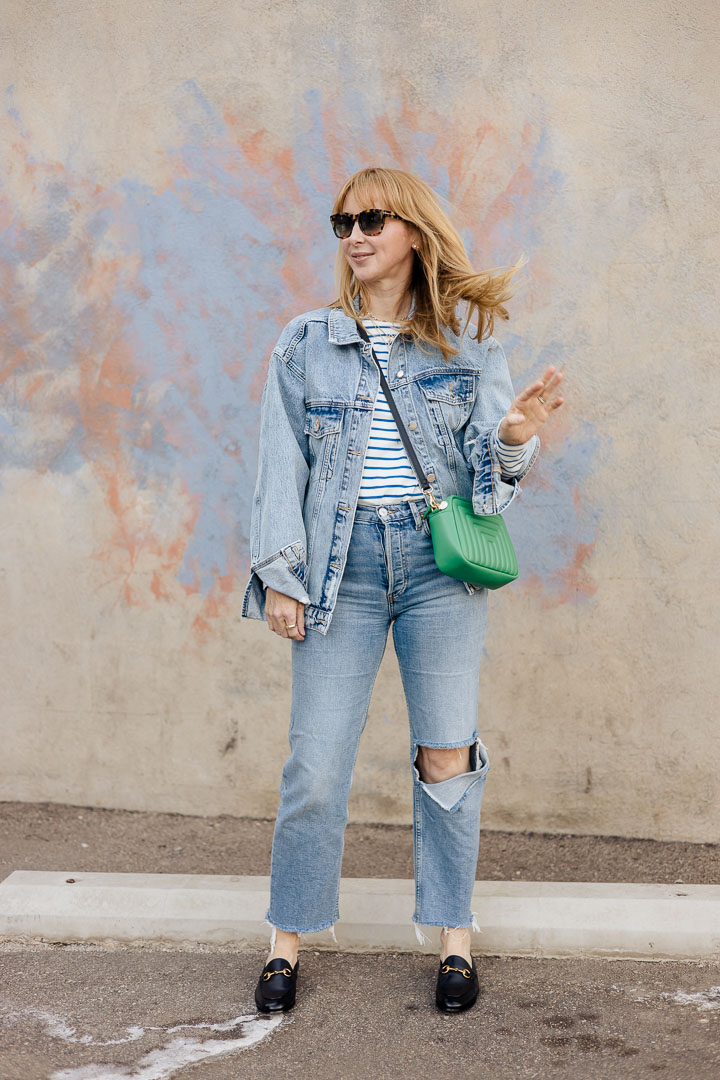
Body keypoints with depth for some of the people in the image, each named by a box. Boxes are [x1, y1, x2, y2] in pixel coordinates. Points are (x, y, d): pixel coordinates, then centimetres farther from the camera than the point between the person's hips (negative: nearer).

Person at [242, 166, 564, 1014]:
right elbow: (281, 461, 6)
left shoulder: (466, 345, 7)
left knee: (446, 755, 5)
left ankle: (454, 937, 20)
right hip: (341, 563, 0)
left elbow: (489, 462, 3)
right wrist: (278, 574, -1)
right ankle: (289, 938, 18)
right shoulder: (306, 341, 7)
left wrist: (515, 437, -21)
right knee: (316, 763, 1)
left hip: (439, 560, 0)